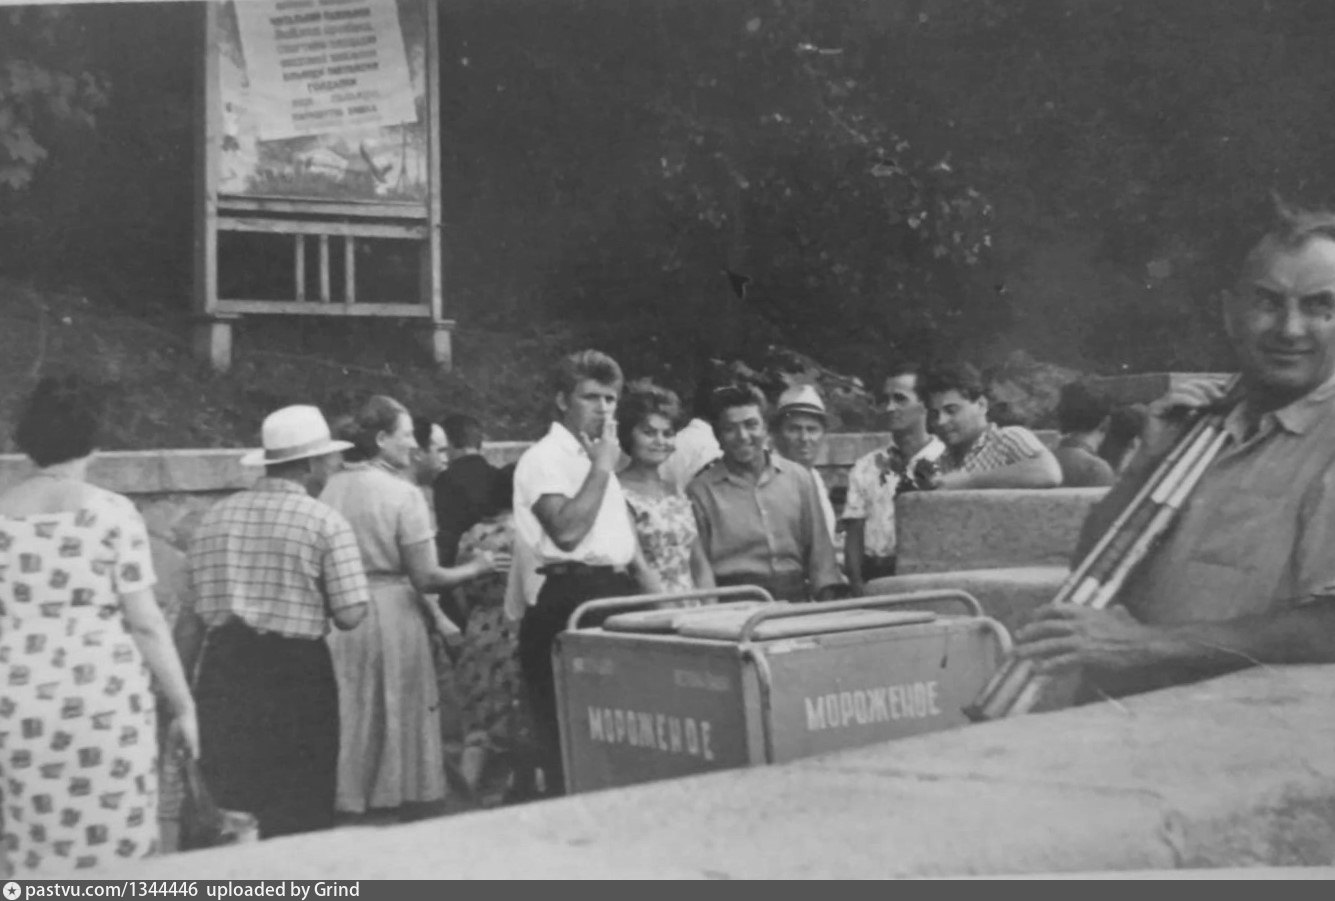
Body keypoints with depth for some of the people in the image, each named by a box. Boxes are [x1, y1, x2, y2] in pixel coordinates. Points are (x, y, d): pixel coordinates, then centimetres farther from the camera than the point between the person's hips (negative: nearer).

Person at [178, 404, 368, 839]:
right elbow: (349, 615, -11)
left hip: (223, 671, 5)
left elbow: (190, 618, 11)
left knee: (230, 808, 15)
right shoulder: (324, 522, -6)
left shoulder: (214, 517, 9)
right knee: (297, 817, 6)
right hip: (294, 671, -4)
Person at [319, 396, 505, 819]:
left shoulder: (333, 487, 2)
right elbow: (425, 578, -13)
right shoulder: (403, 494, -13)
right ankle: (403, 803, 14)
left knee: (348, 721, 11)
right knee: (399, 719, 8)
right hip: (392, 614, -5)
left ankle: (346, 807, 15)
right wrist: (476, 568, 2)